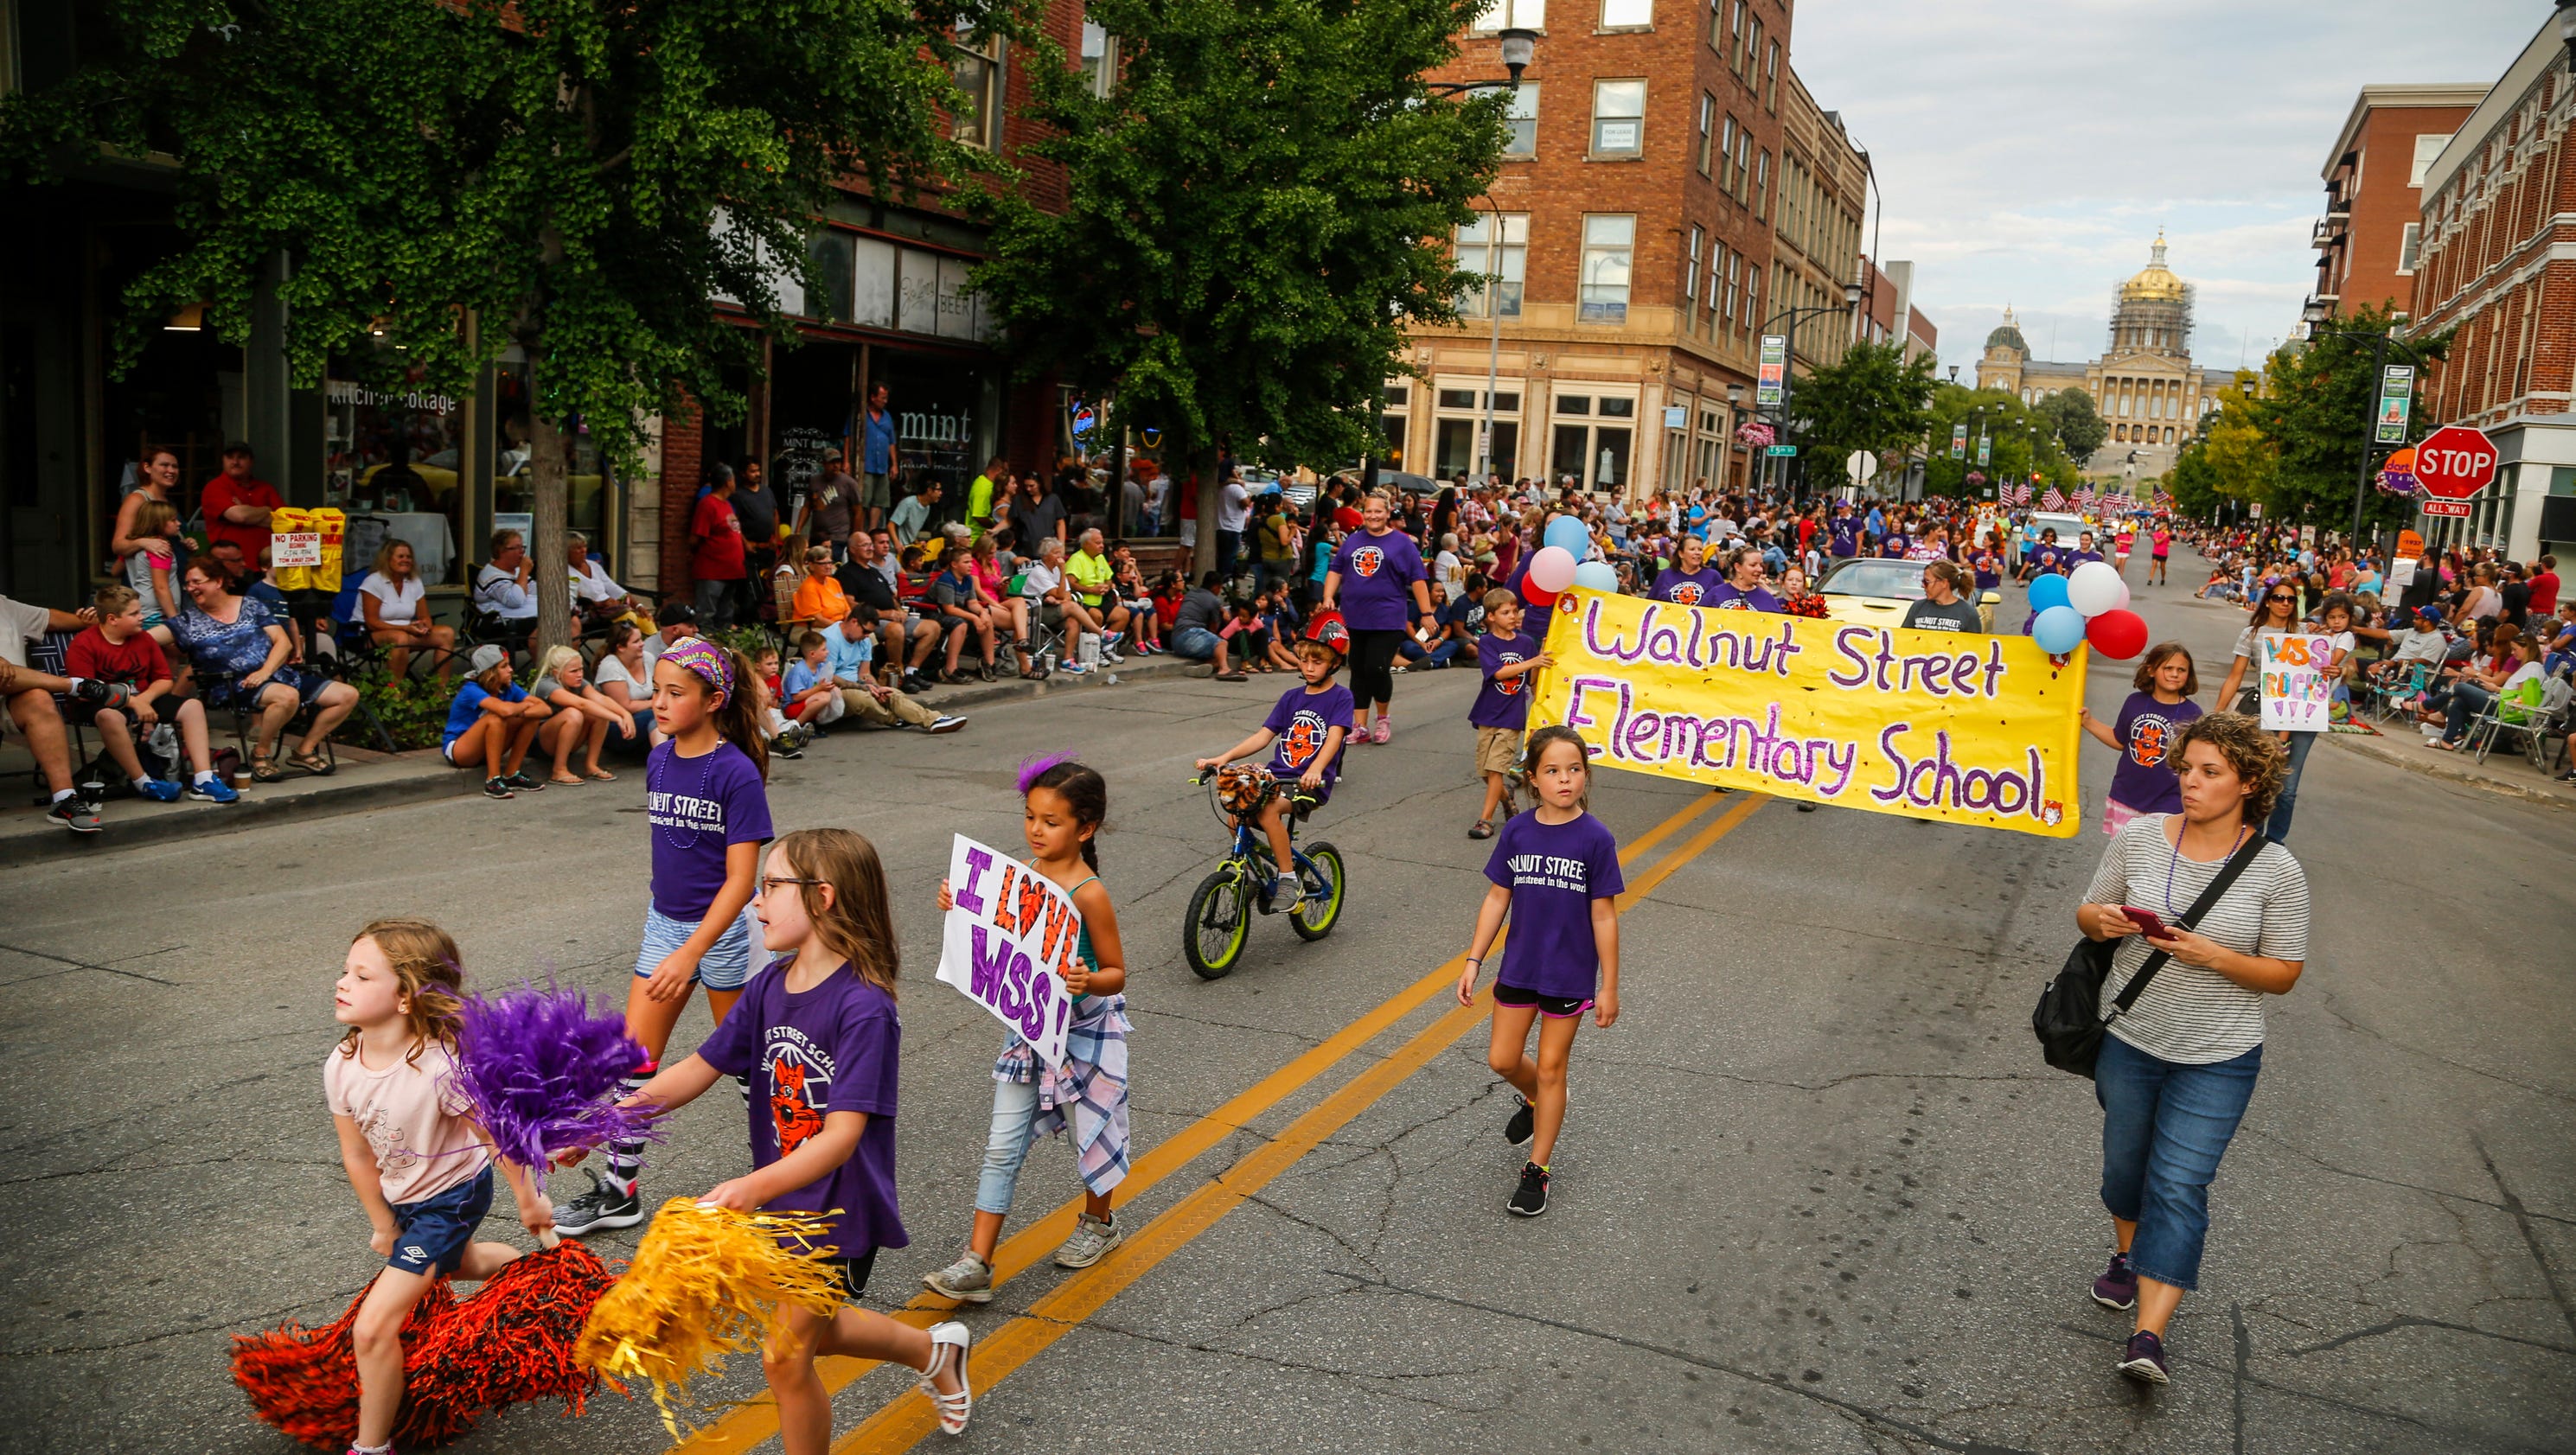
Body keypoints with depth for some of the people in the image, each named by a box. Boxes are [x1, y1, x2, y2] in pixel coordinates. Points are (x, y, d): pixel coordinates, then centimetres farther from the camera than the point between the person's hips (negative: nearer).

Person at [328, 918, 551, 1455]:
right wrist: (384, 1226, 3)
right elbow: (358, 1156, -5)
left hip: (453, 1197, -8)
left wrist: (528, 1201, -9)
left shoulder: (439, 1067, -35)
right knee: (457, 1262, 35)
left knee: (373, 1326, -12)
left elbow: (495, 1137, -21)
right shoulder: (341, 1066, -16)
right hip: (403, 1199, 8)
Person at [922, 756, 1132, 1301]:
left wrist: (1088, 981, -36)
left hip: (1085, 1030, -5)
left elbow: (1116, 973, -15)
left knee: (1091, 1132, 15)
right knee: (1003, 1147, 4)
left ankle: (1098, 1221, 42)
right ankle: (977, 1263, 7)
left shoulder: (1088, 894, -21)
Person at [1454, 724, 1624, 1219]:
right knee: (1502, 1059, 11)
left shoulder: (1595, 838, -15)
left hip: (1569, 974, -3)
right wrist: (1473, 961, 1)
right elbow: (1498, 899, 2)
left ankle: (1538, 1169, 21)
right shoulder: (1516, 831, -6)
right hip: (1519, 967, 3)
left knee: (1550, 1069, 6)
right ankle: (1537, 1103, 45)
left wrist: (1609, 987, -7)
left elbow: (1603, 916, -10)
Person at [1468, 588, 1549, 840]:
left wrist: (1544, 659, -4)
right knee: (1486, 770, 9)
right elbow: (1498, 672, -20)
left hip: (1512, 716, 0)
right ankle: (1505, 796, 39)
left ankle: (1486, 819, -4)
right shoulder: (1486, 643, -6)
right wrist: (1532, 662, -25)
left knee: (1496, 768, -8)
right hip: (1488, 714, 0)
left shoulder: (1527, 642, 3)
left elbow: (1533, 679, 11)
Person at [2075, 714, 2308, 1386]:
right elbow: (2088, 915, 6)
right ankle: (2129, 1254, 47)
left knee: (2179, 1184, -6)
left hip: (2215, 1060, -3)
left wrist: (2212, 956, -22)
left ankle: (2149, 1334, -3)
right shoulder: (2138, 837, -6)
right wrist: (2100, 920, -18)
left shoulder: (2277, 871, -11)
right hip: (2127, 1040, 3)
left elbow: (2283, 974, -6)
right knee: (2125, 1162, 19)